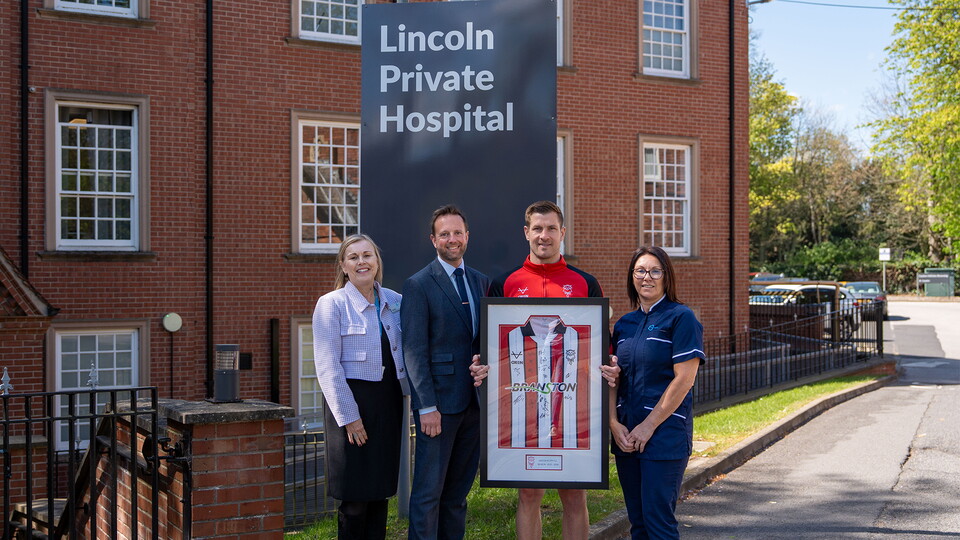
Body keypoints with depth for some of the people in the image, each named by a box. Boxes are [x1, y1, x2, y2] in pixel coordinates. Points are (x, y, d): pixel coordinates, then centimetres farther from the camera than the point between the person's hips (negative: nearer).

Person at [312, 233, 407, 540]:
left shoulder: (394, 302, 9)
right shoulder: (331, 304, -5)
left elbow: (406, 353, 13)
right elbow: (328, 367, -9)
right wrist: (349, 416, -13)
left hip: (388, 400, 5)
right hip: (352, 400, -5)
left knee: (381, 489, 10)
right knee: (355, 497, -2)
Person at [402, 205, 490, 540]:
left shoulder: (481, 282, 13)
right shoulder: (418, 285, -5)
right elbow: (414, 350, -10)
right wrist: (426, 406, -15)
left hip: (475, 400, 6)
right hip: (439, 402, -5)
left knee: (459, 489, 11)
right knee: (429, 490, -2)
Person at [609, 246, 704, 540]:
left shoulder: (680, 317, -6)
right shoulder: (624, 324, 13)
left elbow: (684, 378, -13)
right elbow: (614, 379, 12)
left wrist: (649, 425, -13)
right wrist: (614, 423, -3)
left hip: (665, 431, -6)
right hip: (626, 435, 6)